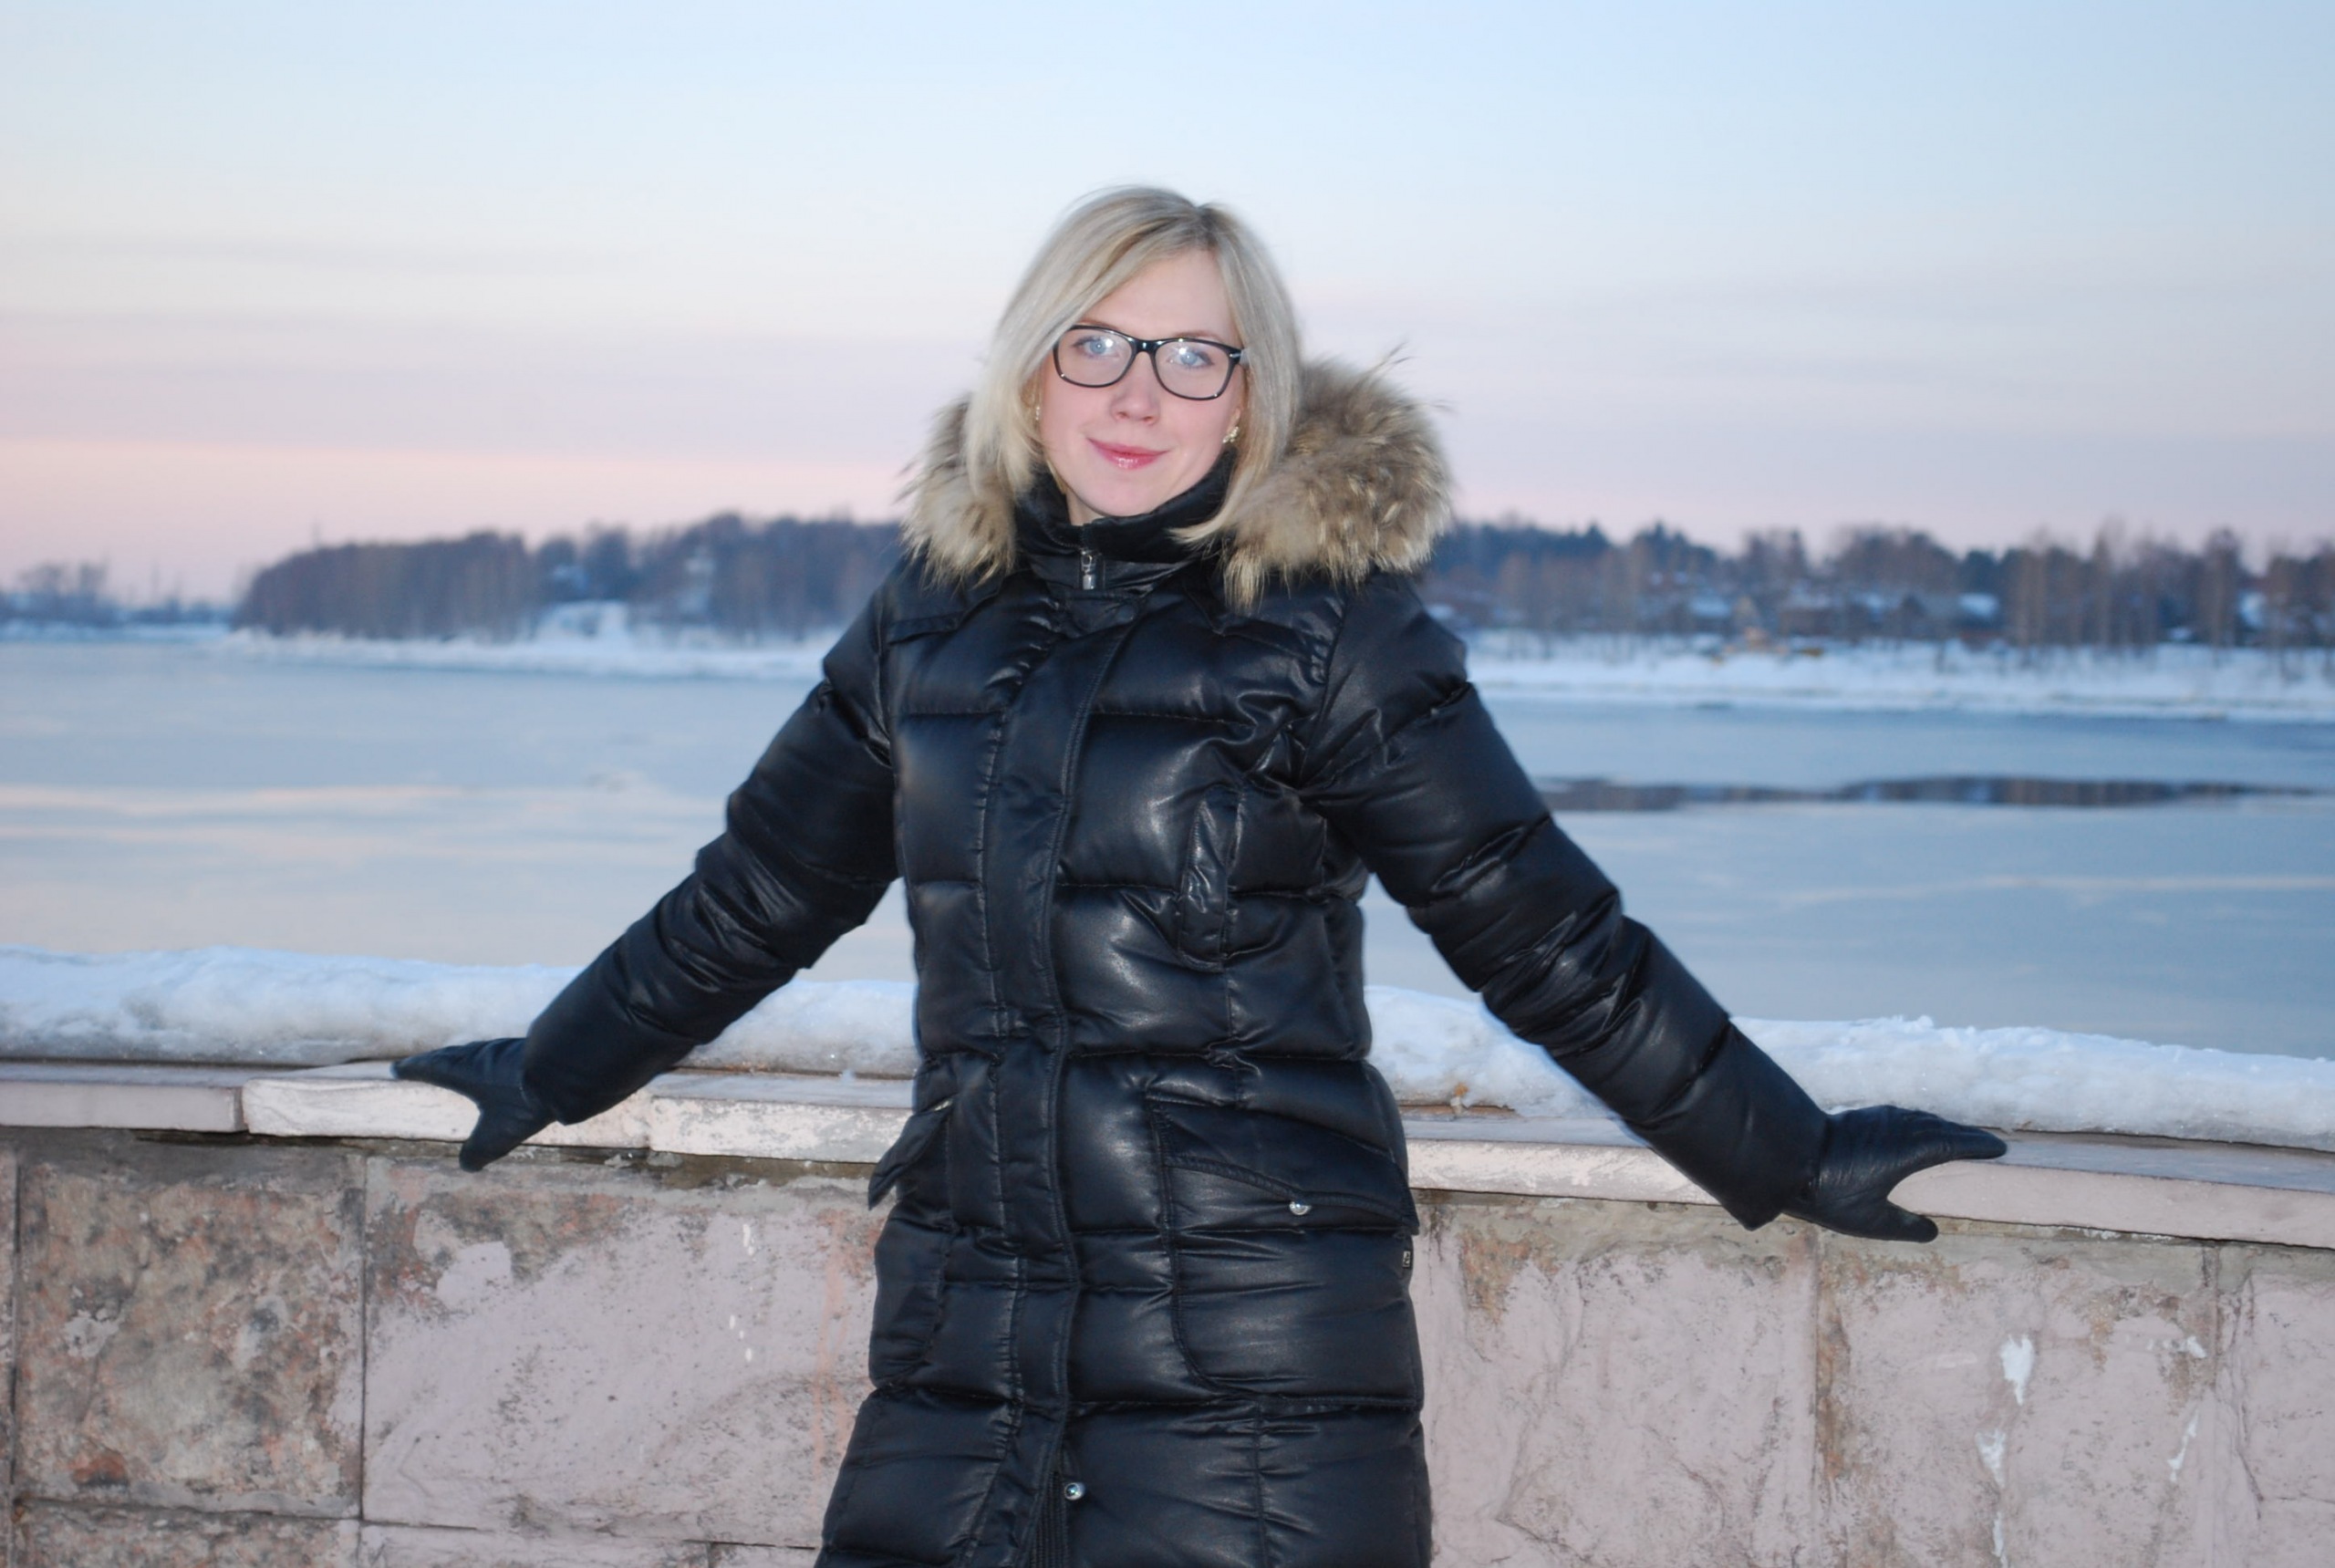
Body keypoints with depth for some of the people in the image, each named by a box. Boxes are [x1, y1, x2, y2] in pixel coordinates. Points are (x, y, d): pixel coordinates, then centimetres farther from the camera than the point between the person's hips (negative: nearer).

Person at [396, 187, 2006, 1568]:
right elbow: (755, 898, 23)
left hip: (1254, 1367, -4)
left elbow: (1552, 942, 1)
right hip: (967, 1348, 4)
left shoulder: (1328, 627, -3)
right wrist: (546, 1077, 32)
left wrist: (1793, 1157, 1)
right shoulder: (937, 616, 10)